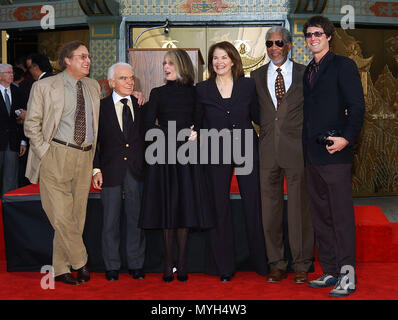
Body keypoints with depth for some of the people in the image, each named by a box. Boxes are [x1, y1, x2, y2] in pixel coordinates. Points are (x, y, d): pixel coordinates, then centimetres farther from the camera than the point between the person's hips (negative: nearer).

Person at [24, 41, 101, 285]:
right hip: (57, 155, -4)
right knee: (62, 215, -8)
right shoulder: (45, 86, 0)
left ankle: (62, 269, 17)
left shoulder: (94, 87, 14)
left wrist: (93, 153, 12)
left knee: (76, 215, 6)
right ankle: (80, 263, 9)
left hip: (85, 157, 5)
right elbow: (32, 124, 0)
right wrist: (45, 153, -8)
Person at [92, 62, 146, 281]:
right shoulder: (101, 107, 3)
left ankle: (136, 265, 19)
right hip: (111, 171, -1)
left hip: (137, 171, 1)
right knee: (111, 220, 6)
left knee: (136, 218, 7)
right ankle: (112, 267, 18)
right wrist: (96, 169, -5)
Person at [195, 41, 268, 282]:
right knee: (219, 209, 4)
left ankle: (263, 263, 15)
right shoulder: (202, 89, 5)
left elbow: (258, 117, 8)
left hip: (246, 151, 0)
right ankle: (224, 267, 16)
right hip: (216, 155, 0)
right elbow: (197, 124, 8)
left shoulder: (248, 85, 5)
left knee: (254, 206, 2)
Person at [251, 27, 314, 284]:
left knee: (300, 207, 1)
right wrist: (267, 128, 2)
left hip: (297, 148, -2)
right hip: (268, 149, 3)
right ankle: (277, 265, 17)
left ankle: (302, 265, 13)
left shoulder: (305, 74, 6)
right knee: (270, 208, 6)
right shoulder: (257, 76, 13)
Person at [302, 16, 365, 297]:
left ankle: (347, 277, -1)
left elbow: (357, 107, -8)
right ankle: (330, 272, 18)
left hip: (335, 151, -8)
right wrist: (307, 144, 12)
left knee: (341, 215, -7)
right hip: (312, 153, 8)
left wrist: (347, 137, -21)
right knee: (320, 216, 10)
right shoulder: (308, 71, 20)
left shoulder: (343, 65, -1)